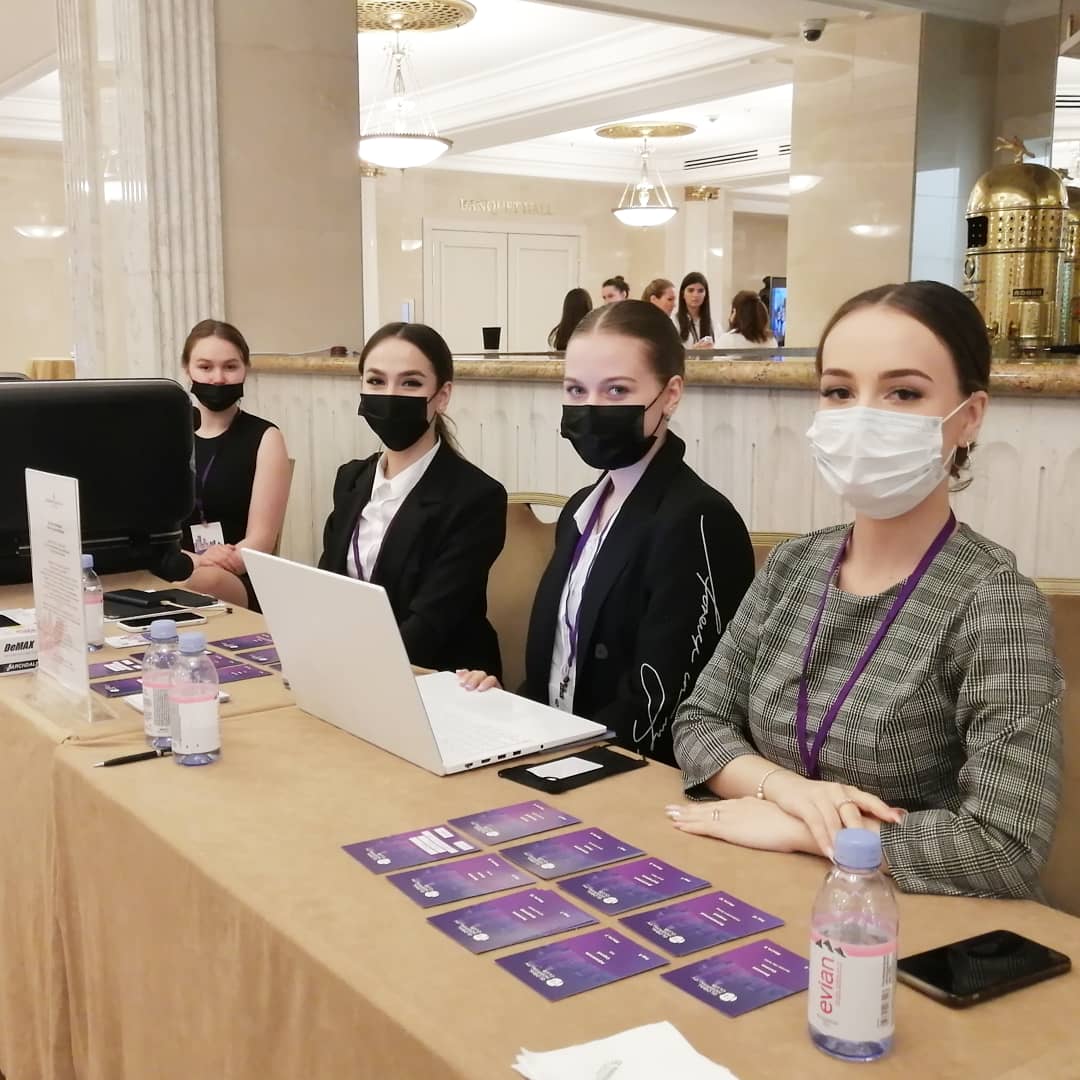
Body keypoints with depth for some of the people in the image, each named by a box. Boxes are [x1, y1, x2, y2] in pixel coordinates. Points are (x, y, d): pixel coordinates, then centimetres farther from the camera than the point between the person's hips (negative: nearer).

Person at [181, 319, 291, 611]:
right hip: (168, 574, 3)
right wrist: (193, 560, -17)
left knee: (203, 582, -38)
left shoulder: (264, 438, 4)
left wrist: (208, 568, -24)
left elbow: (260, 540, -5)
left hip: (241, 584, -3)